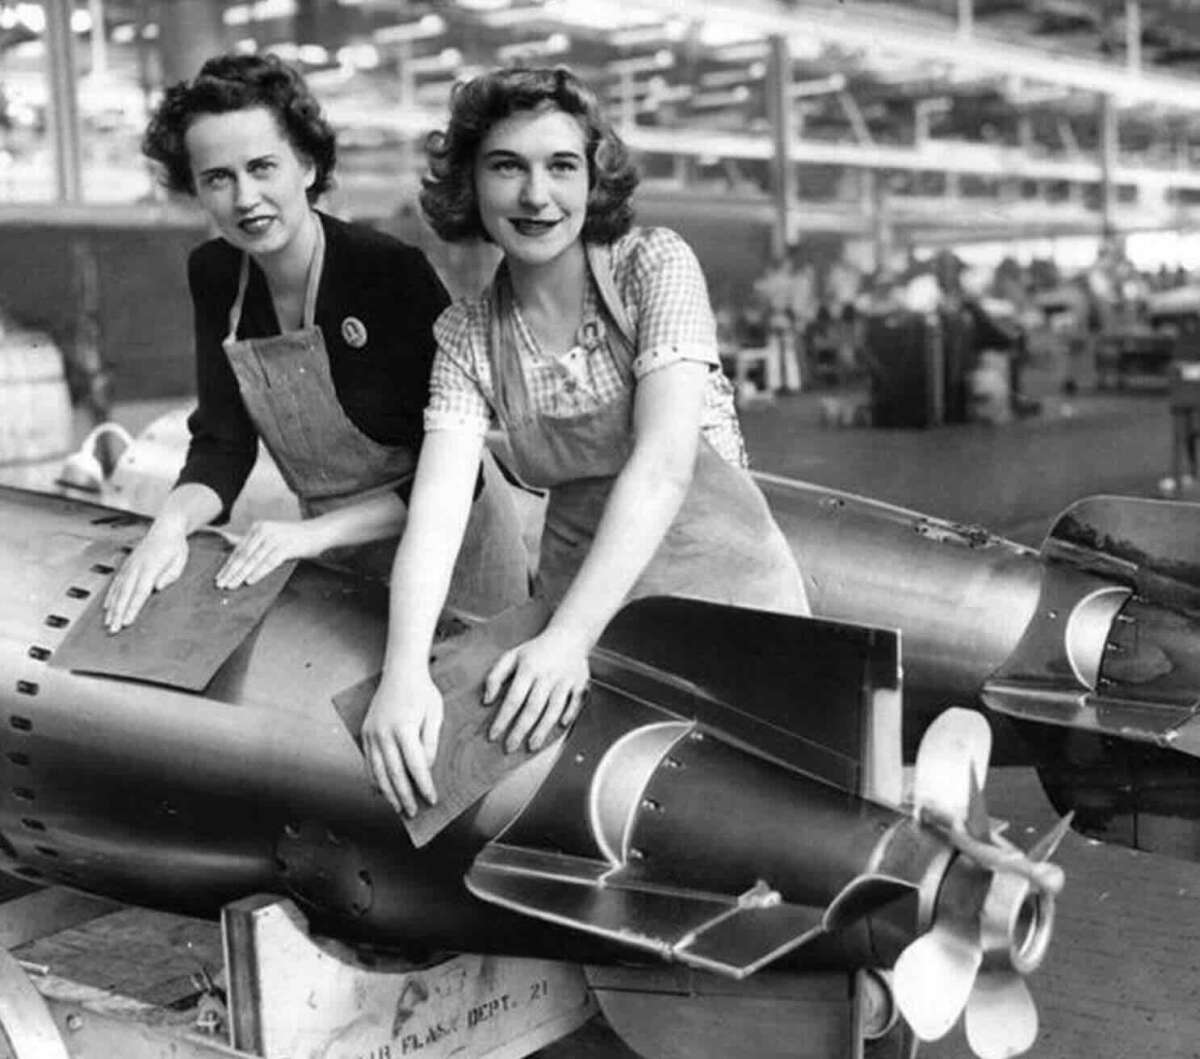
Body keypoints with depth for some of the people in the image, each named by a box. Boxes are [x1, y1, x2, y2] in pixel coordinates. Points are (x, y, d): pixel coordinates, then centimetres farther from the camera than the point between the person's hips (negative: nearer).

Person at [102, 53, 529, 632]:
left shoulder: (394, 271, -25)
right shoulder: (213, 274, -7)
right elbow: (221, 442, -5)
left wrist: (316, 531, -30)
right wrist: (172, 523, -24)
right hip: (339, 553, 5)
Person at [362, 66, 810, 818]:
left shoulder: (654, 265, -10)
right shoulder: (466, 336, -1)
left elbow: (663, 464, -22)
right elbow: (437, 505, -14)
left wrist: (569, 637, -32)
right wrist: (404, 668, -32)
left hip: (724, 587, -2)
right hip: (584, 610, 3)